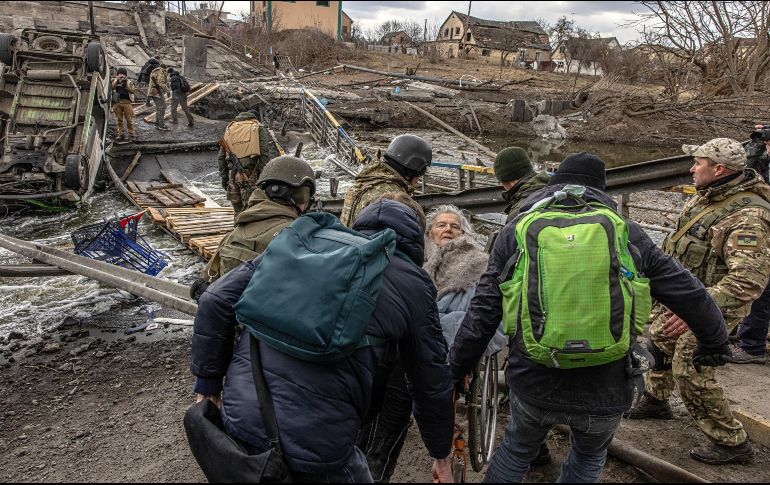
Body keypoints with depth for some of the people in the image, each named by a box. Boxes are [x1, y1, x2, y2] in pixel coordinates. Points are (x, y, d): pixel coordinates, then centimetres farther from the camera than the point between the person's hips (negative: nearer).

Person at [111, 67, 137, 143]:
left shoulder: (129, 81, 7)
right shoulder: (115, 81, 13)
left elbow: (133, 91, -4)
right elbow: (111, 87, -2)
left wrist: (126, 85, -15)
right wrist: (117, 81, -12)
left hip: (127, 102, -2)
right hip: (118, 102, 2)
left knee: (129, 119, -5)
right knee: (119, 119, 5)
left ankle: (132, 134, -2)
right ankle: (119, 134, 11)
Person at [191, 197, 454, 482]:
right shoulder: (411, 282, 4)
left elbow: (216, 299, 8)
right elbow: (432, 380, 11)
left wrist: (207, 383, 16)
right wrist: (441, 455, 25)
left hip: (237, 417, 5)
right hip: (313, 443, -4)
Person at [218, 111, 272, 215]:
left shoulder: (229, 129, 19)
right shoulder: (258, 128, 8)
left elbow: (221, 157, 18)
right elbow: (265, 154, -4)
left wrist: (224, 177, 22)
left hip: (234, 175, 4)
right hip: (252, 175, -3)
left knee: (238, 212, 11)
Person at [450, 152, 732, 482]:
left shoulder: (516, 232, -1)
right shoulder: (627, 234, 2)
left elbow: (483, 313, -4)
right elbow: (689, 294, 6)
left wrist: (455, 370, 7)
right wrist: (714, 342, 25)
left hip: (534, 384, 0)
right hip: (605, 391, 1)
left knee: (517, 448, 28)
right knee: (590, 456, 30)